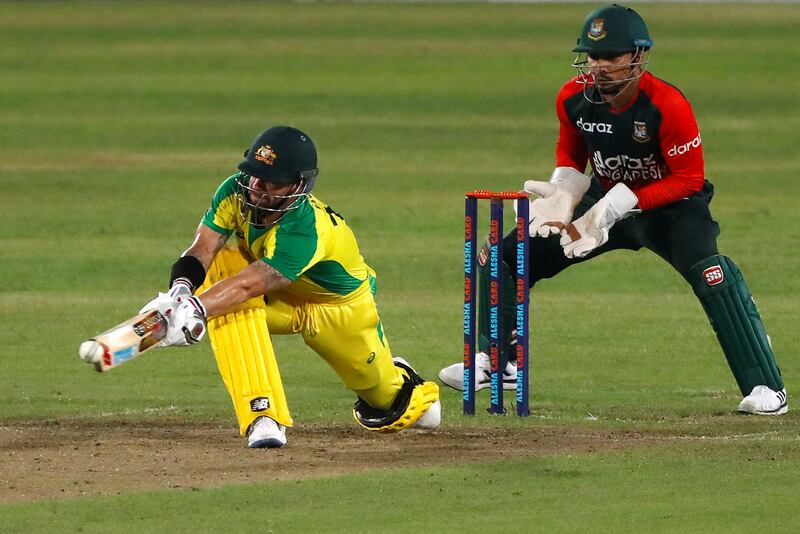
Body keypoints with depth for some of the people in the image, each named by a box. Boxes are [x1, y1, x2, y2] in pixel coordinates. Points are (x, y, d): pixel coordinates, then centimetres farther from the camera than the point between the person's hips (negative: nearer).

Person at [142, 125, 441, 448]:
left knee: (382, 395, 10)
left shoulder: (305, 230, -42)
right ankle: (263, 415, -31)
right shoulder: (236, 192, -25)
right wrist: (180, 291, -52)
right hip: (281, 300, 4)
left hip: (340, 308, -4)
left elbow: (248, 285, -53)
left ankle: (403, 383, 55)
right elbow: (202, 249, -30)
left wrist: (194, 311, -68)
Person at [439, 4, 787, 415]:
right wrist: (561, 193, -15)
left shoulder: (668, 105, -29)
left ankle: (765, 389, -29)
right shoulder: (573, 98, -12)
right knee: (508, 257, 3)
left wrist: (619, 204, -29)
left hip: (670, 207, -6)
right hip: (605, 202, 6)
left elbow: (688, 180, -23)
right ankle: (495, 363, 25)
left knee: (709, 271, -34)